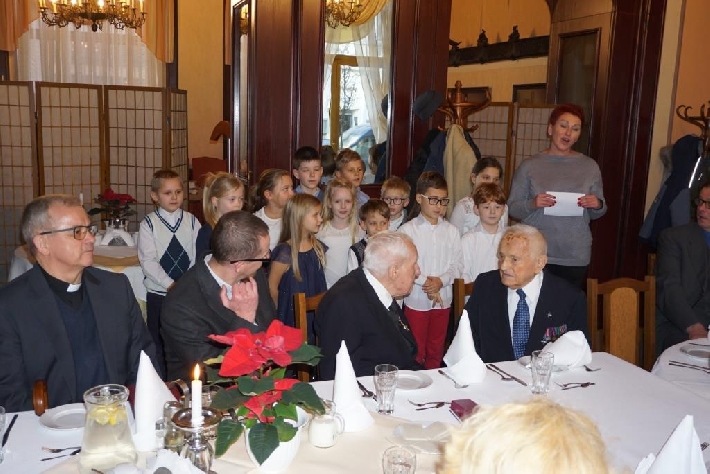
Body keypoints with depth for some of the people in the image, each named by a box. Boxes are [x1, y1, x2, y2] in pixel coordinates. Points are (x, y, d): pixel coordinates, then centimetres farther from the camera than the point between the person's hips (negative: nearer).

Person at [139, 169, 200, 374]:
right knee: (159, 343, 6)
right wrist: (170, 284, -15)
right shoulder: (149, 224, -3)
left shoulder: (191, 221, 3)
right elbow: (148, 261, -9)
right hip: (159, 292, -1)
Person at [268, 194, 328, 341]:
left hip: (316, 314, 6)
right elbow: (271, 287, -12)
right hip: (293, 318, -6)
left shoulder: (318, 247, 3)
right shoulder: (285, 252, -18)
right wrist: (279, 315, 0)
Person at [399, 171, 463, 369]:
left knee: (436, 350, 16)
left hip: (443, 299, 4)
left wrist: (440, 281, -14)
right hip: (416, 300, -3)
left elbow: (458, 264, 1)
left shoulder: (451, 231, 2)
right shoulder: (408, 230, -8)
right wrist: (425, 282, -16)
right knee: (416, 351, 6)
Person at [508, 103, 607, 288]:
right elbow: (512, 208, 1)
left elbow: (596, 213, 13)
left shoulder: (590, 166, 6)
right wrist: (532, 204, -18)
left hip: (576, 256, 2)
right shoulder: (529, 165, 0)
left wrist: (598, 205, -8)